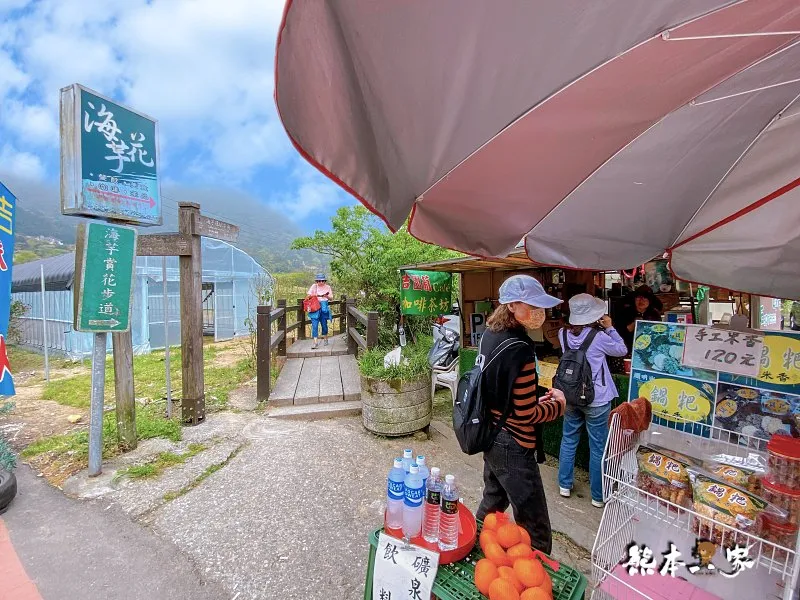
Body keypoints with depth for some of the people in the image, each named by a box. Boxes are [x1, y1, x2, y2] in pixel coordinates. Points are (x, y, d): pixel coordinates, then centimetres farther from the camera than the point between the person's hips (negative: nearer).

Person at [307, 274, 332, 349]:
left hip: (324, 307, 1)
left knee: (324, 323, 9)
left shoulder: (327, 287, 6)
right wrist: (316, 295, -13)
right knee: (314, 324, -9)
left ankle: (325, 338, 32)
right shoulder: (314, 286, 3)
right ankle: (315, 342, -9)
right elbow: (309, 295, 4)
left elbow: (331, 298, 7)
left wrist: (326, 296, -13)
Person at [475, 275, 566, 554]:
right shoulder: (519, 349, -26)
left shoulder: (490, 334, 0)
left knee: (492, 504, 29)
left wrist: (535, 398, 5)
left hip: (490, 436, 9)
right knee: (537, 533, 7)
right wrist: (557, 405, -5)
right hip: (513, 447, -9)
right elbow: (526, 416, -21)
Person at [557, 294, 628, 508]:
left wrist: (598, 328, 7)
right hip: (596, 400, -4)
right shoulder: (599, 337, -18)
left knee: (568, 441, 18)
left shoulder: (564, 334, -5)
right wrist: (609, 328, 5)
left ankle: (565, 485, 31)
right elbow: (622, 350, 0)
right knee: (598, 448, 10)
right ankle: (598, 496, 24)